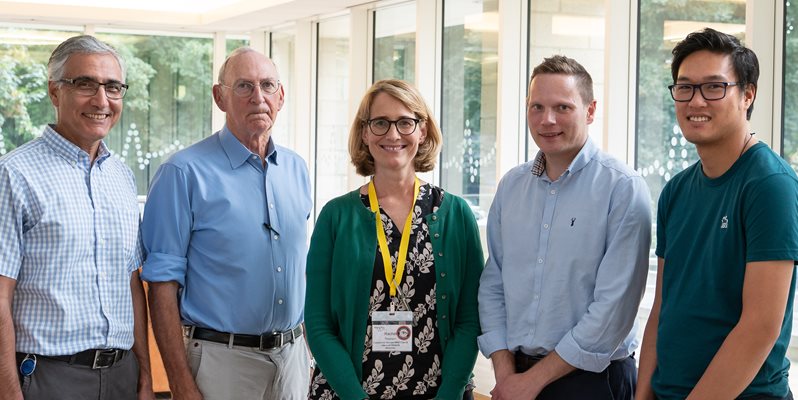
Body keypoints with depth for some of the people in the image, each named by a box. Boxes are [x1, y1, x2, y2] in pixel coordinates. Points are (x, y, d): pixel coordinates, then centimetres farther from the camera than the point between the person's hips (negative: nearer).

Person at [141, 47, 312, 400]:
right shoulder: (185, 173, -10)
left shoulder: (296, 169, 8)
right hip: (221, 358, -5)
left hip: (292, 357, 5)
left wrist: (306, 350, 12)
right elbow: (162, 282, -12)